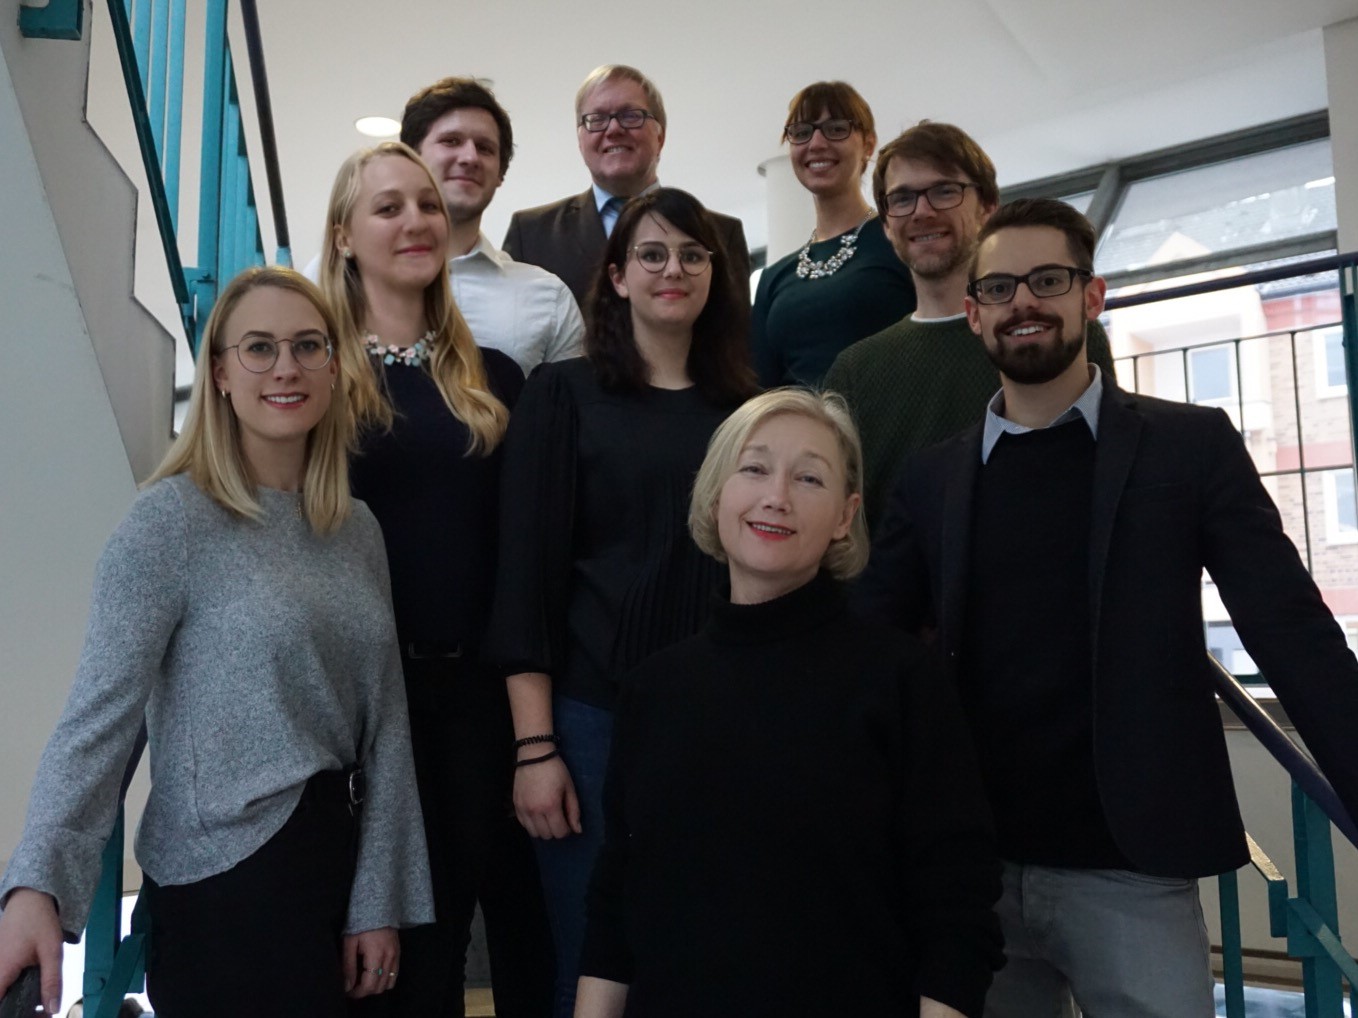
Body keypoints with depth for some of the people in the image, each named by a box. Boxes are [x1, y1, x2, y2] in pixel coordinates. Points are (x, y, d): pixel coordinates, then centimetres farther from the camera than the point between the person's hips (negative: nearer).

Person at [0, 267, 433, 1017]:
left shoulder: (357, 530, 6)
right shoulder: (170, 523, -11)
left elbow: (384, 723, 5)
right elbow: (98, 720, -17)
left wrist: (380, 900, 1)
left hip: (341, 862, 6)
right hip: (224, 886, -6)